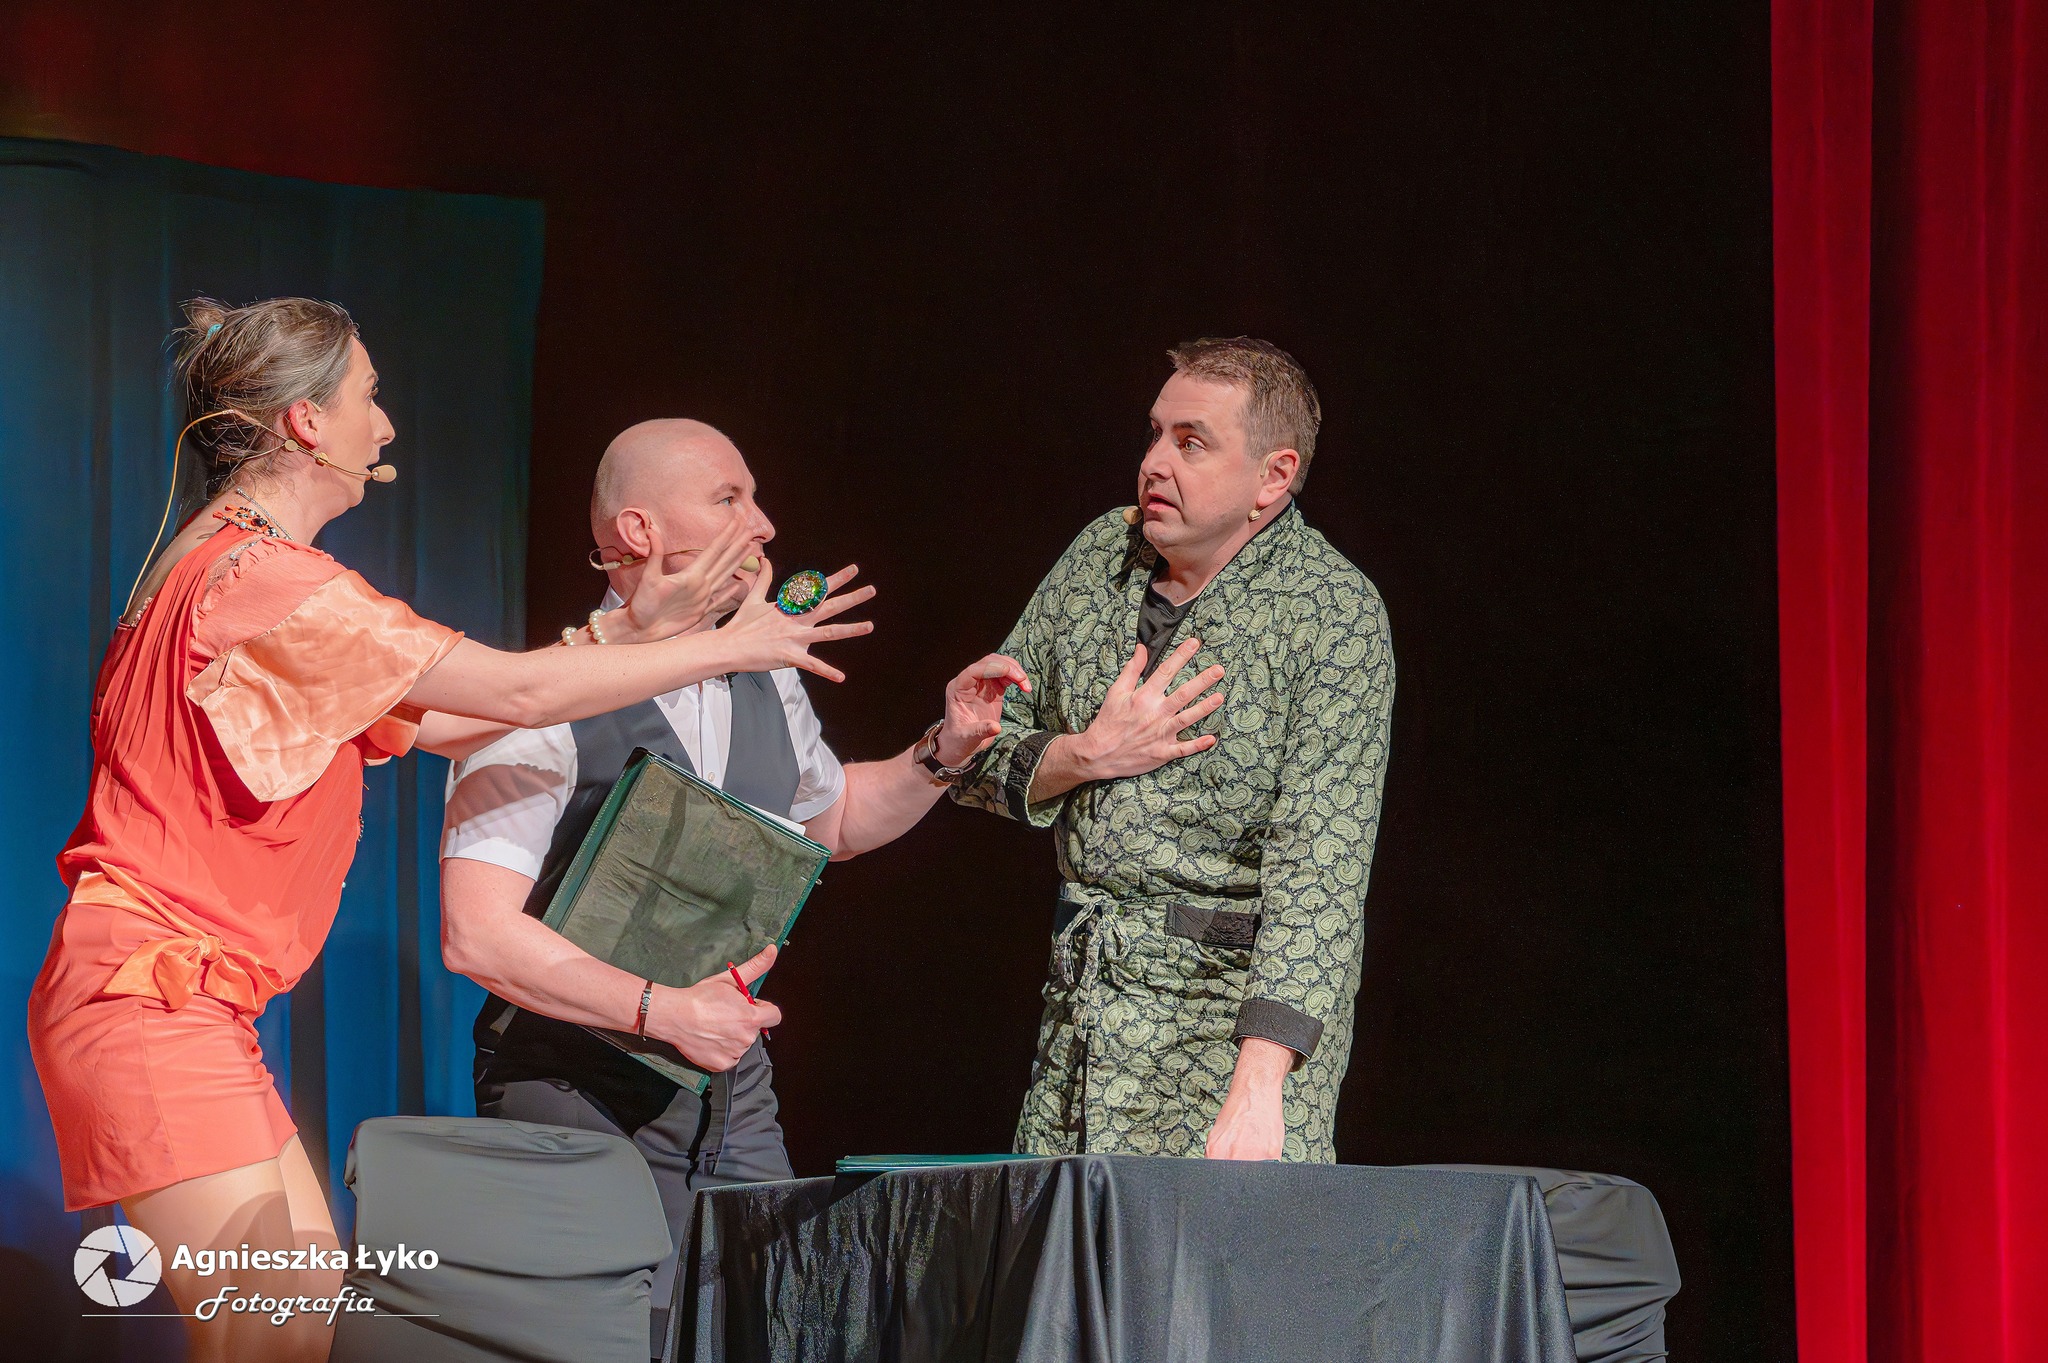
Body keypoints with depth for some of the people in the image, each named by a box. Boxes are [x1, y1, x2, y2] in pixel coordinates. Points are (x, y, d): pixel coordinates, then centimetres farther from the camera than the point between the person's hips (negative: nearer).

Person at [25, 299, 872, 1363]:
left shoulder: (229, 567, 17)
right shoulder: (261, 577, -16)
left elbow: (430, 714, 17)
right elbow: (514, 690, -16)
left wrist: (626, 629, 16)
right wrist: (728, 648, -6)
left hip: (199, 1006, 11)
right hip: (152, 998, -11)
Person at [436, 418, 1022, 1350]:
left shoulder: (767, 686, 8)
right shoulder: (549, 705, -16)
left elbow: (834, 818, 28)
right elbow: (479, 935, -22)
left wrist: (944, 750, 11)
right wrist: (662, 1010, -25)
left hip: (734, 1098, 7)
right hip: (582, 1100, -7)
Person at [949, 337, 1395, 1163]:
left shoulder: (1334, 614, -11)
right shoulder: (1100, 557, 7)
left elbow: (1321, 859, -20)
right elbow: (975, 760, 14)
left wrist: (1260, 1080, -29)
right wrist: (1083, 758, -8)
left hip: (1241, 1005, -5)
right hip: (1081, 999, 5)